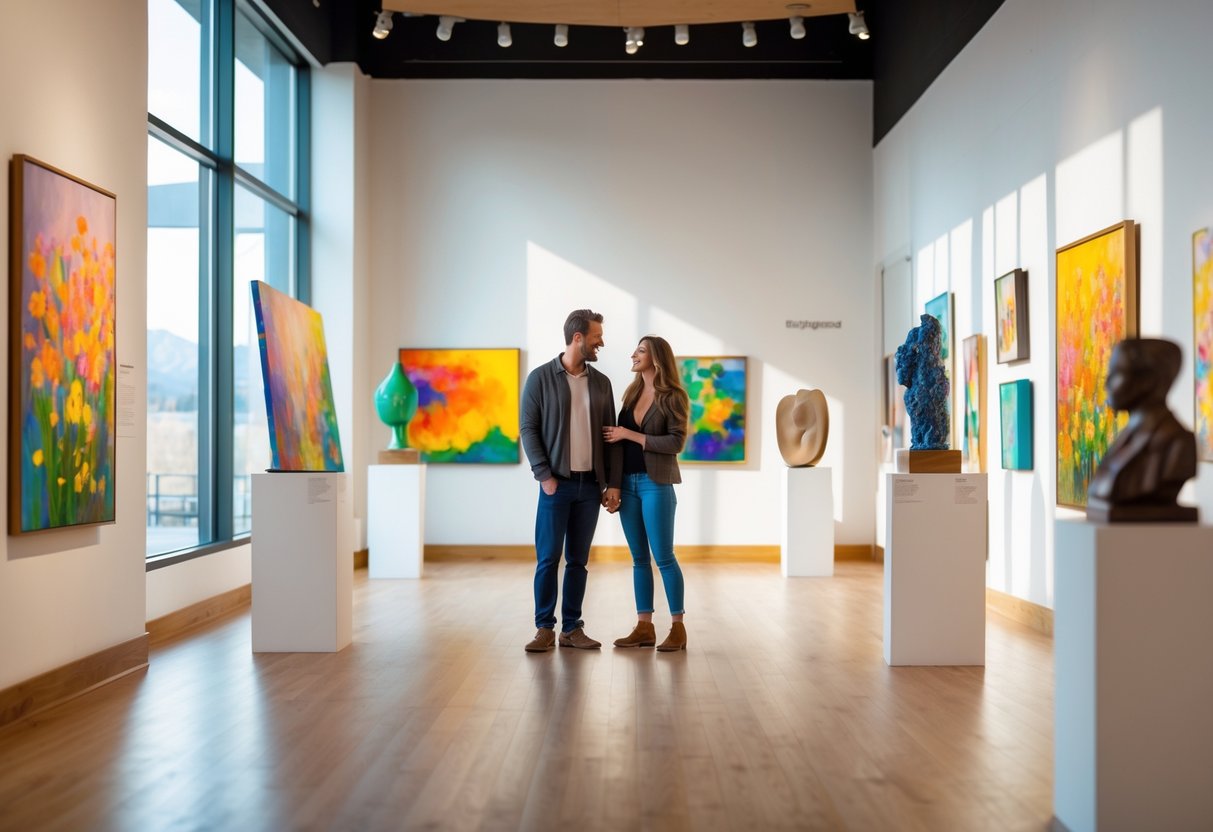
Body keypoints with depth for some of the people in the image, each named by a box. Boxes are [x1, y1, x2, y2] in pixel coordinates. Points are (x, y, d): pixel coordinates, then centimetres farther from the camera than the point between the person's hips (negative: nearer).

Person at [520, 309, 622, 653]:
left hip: (590, 485, 4)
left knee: (578, 560, 8)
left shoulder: (601, 382, 9)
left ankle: (572, 628, 15)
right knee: (548, 559, -2)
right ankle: (545, 629, 8)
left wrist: (612, 483, 3)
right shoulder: (541, 377, -2)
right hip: (557, 483, -4)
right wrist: (545, 476, -11)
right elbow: (528, 429, -4)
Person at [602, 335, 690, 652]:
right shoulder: (632, 393, 13)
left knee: (664, 557, -4)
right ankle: (644, 627, 13)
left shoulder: (673, 397, -6)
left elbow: (676, 442, -14)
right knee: (639, 558, 8)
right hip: (627, 483, 6)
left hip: (656, 484, -6)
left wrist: (630, 434, -13)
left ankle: (678, 627, 5)